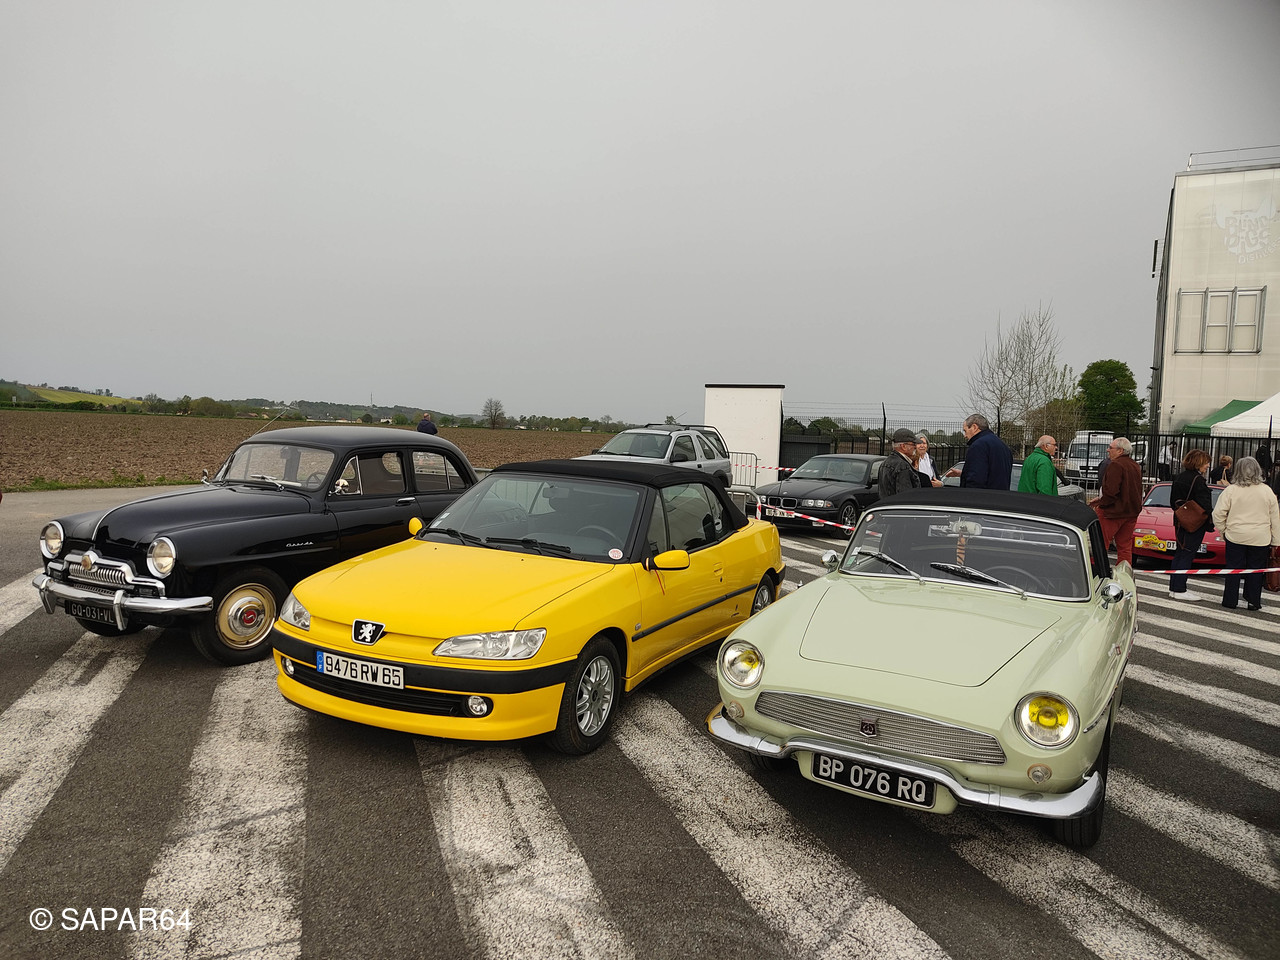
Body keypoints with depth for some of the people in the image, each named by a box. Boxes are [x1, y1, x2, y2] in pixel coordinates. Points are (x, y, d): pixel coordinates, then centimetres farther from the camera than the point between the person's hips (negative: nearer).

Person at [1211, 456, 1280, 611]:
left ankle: (1230, 601, 12)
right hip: (1260, 539, 1)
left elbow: (1218, 514, -8)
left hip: (1235, 536, -1)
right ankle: (1253, 601, 16)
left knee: (1233, 569, 7)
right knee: (1255, 570, 10)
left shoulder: (1230, 490, -7)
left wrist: (1223, 531, 8)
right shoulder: (1267, 491, -1)